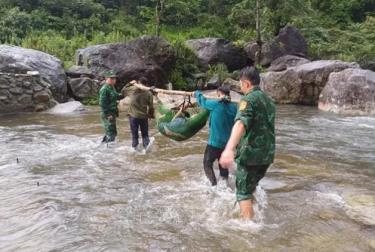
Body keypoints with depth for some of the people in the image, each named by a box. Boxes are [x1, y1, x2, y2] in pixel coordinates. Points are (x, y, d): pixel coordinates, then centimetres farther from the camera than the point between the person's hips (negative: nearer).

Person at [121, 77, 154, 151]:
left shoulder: (132, 89, -5)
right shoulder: (149, 93, -4)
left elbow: (123, 91, 13)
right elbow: (151, 107, -2)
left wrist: (130, 84, 20)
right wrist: (151, 115, 11)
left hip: (133, 115, 0)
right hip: (144, 116, 0)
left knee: (134, 133, 9)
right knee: (145, 134, 11)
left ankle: (135, 146, 14)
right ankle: (146, 145, 3)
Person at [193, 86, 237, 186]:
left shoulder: (215, 105, -15)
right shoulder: (234, 107, -1)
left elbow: (202, 101, 1)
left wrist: (197, 93, 22)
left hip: (214, 142, -5)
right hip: (228, 142, 6)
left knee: (207, 164, 5)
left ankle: (214, 185, -7)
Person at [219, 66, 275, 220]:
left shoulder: (249, 99, -14)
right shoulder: (268, 100, 13)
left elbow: (240, 124, -34)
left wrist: (229, 149, -47)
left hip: (250, 154, -8)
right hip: (267, 154, 8)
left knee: (244, 192, 3)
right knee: (251, 186, 26)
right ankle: (251, 214, 37)